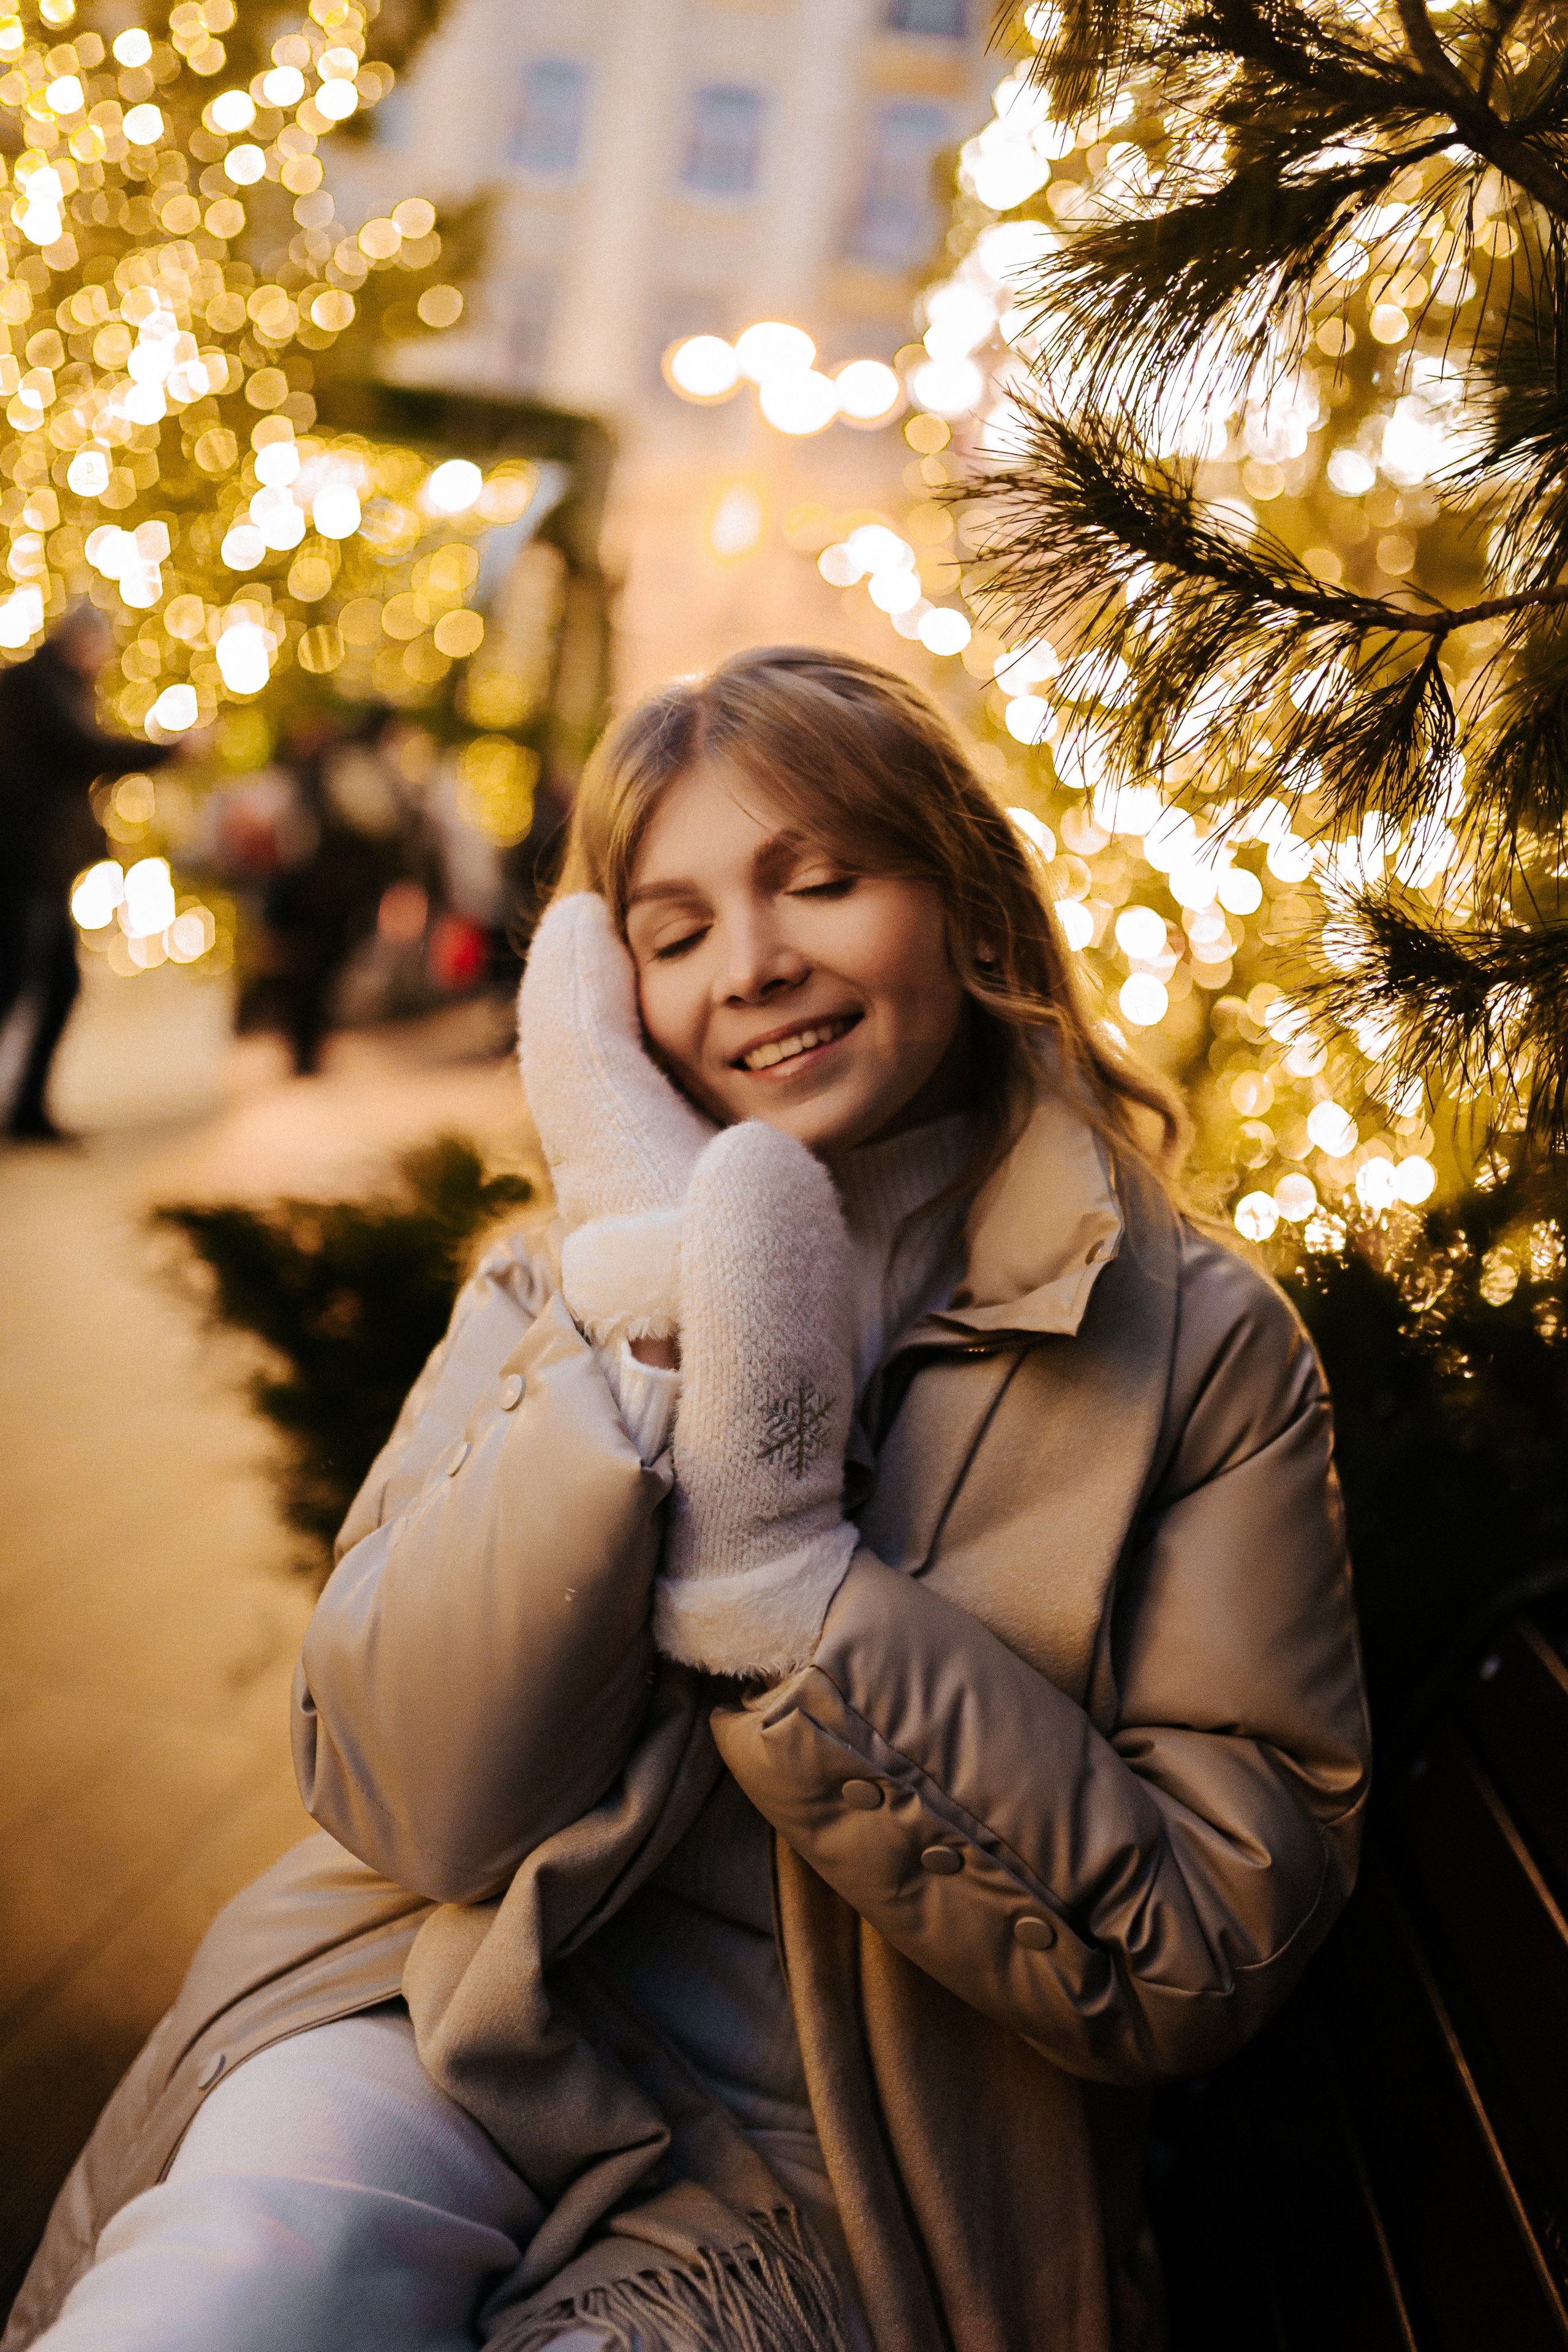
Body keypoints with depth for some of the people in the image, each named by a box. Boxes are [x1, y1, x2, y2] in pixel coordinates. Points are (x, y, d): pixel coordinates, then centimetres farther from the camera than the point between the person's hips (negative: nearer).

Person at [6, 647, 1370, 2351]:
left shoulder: (1202, 1348, -5)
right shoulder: (555, 1289, 3)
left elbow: (1204, 1954, -12)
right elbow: (407, 1803, -9)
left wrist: (764, 1555, -20)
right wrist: (640, 1312, -18)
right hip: (440, 2031, 1)